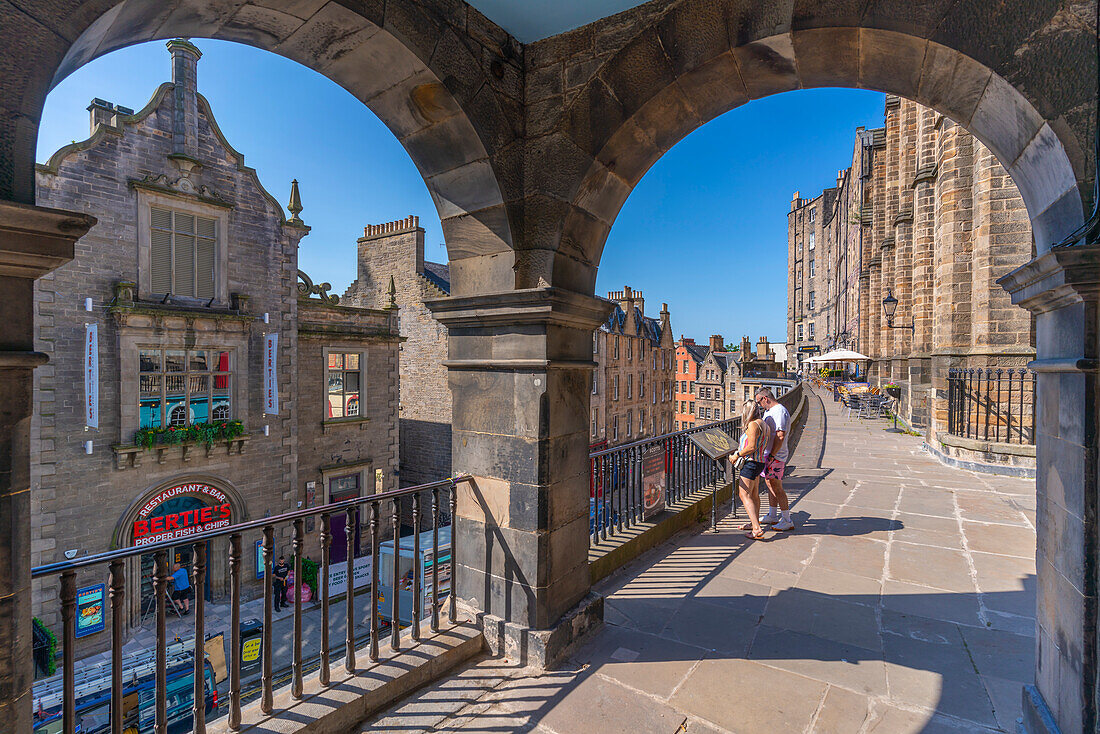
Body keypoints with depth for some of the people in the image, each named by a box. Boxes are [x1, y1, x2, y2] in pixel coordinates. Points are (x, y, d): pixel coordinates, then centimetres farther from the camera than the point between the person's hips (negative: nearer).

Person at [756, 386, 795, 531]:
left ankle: (787, 521, 2)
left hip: (776, 456, -10)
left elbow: (780, 436, -23)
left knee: (777, 488, -6)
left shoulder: (780, 411, -17)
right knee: (770, 485, 16)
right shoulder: (768, 411, 15)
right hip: (767, 454, 10)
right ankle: (772, 516, 27)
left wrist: (772, 456, -23)